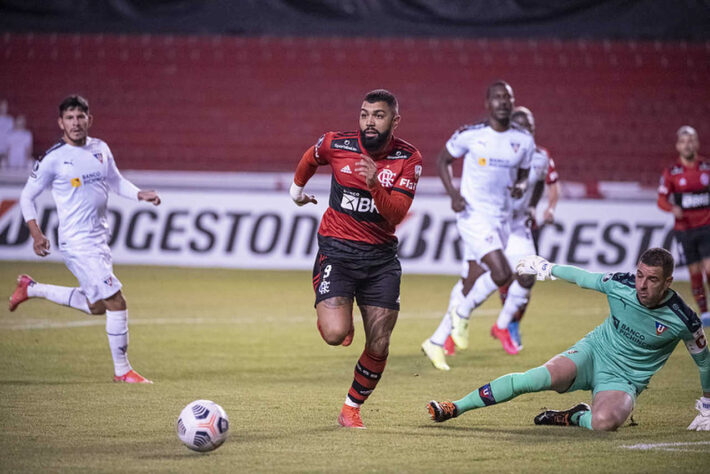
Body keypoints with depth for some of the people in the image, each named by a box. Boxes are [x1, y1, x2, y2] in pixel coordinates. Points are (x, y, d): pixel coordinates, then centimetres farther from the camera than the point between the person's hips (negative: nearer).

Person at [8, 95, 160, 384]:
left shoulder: (100, 149, 7)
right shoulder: (53, 159, -10)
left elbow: (115, 181, 22)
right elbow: (27, 196, -1)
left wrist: (140, 195, 3)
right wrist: (36, 233, -11)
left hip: (99, 239, 8)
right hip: (77, 243, -8)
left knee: (96, 306, 20)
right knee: (115, 301, -13)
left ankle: (32, 289, 35)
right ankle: (122, 370, -1)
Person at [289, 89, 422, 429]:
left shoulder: (408, 159, -6)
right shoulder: (336, 145, -5)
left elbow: (397, 214, -17)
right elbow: (310, 159, 20)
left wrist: (375, 184, -34)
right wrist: (297, 188, 35)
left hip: (380, 257, 1)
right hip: (336, 250, -1)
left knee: (379, 347, -2)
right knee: (335, 334, -21)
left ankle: (352, 408, 22)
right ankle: (328, 315, 17)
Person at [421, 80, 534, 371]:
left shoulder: (524, 141, 4)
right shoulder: (470, 135, -7)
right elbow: (443, 160, 6)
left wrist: (521, 187, -6)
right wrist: (453, 194, -8)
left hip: (501, 219, 6)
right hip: (473, 215, -6)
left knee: (471, 285, 8)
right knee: (502, 274, -22)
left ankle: (436, 342, 21)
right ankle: (462, 314, 3)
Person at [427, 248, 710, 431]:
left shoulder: (682, 320, -17)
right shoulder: (620, 284, -13)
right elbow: (582, 277, 8)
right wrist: (549, 268, 20)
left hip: (623, 380, -2)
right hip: (593, 352, 2)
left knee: (605, 421, -38)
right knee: (544, 376, -28)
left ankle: (573, 418, -2)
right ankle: (454, 408, -21)